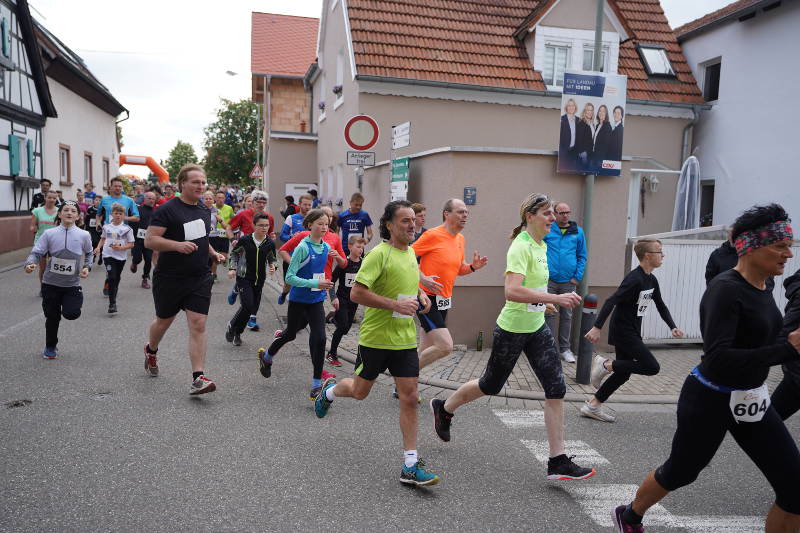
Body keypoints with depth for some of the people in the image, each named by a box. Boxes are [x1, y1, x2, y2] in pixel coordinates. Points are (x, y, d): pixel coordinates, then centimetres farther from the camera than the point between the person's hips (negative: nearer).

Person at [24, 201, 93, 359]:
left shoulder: (84, 235, -3)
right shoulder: (49, 234, -5)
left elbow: (89, 253, 14)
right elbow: (36, 253, -6)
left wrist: (87, 267, -2)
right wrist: (30, 263, -26)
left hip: (72, 283, 0)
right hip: (51, 282, 0)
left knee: (71, 313, -15)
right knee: (52, 317, 9)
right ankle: (50, 347, 30)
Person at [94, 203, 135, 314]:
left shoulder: (127, 228, -4)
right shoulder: (106, 227, 5)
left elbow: (131, 244, -3)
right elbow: (103, 238, 21)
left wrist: (120, 247, -17)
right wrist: (98, 247, 5)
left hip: (121, 257, 0)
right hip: (108, 255, 0)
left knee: (116, 279, 13)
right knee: (112, 277, -14)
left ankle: (113, 297, 33)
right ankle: (112, 303, -13)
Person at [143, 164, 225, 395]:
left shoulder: (204, 211, 11)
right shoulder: (167, 209, -11)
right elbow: (150, 240, -16)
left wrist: (213, 253, 10)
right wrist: (178, 245, -29)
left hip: (200, 279, 4)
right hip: (170, 278, -4)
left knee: (198, 325, -7)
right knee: (164, 321, 16)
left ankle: (198, 378, -6)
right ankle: (151, 350, 48)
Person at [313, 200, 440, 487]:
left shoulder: (411, 253, 9)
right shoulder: (379, 254, -16)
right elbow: (356, 293, -21)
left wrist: (421, 296, 5)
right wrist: (395, 304, -25)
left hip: (405, 338, 6)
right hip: (376, 336, -5)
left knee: (410, 398, 0)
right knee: (360, 391, 14)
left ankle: (410, 466, 7)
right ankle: (329, 391, 49)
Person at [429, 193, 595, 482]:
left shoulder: (541, 245, 7)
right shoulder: (521, 247, -22)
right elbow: (512, 291, -35)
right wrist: (556, 298, -36)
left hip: (537, 328, 8)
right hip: (512, 329, -8)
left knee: (556, 389, -2)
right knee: (490, 386, 11)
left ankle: (558, 462, 6)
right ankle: (443, 408, 39)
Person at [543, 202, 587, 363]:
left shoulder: (578, 232, 6)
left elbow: (582, 256, 10)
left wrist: (577, 277, 0)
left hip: (569, 282, 2)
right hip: (549, 281, -2)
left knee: (567, 316, 8)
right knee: (549, 314, -1)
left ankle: (565, 348, 18)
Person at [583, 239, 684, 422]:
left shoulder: (651, 280, 10)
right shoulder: (635, 279, -20)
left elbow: (661, 306, 21)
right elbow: (611, 301, -26)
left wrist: (673, 327, 9)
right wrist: (597, 327, -31)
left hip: (632, 333, 10)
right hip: (623, 332, -10)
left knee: (624, 373, 11)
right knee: (652, 367, -10)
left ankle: (592, 406, 17)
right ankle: (606, 364, -3)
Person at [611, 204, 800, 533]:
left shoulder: (761, 286, 2)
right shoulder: (726, 289, -24)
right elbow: (717, 359, -33)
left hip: (751, 401, 8)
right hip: (710, 402, -7)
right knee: (679, 473, 14)